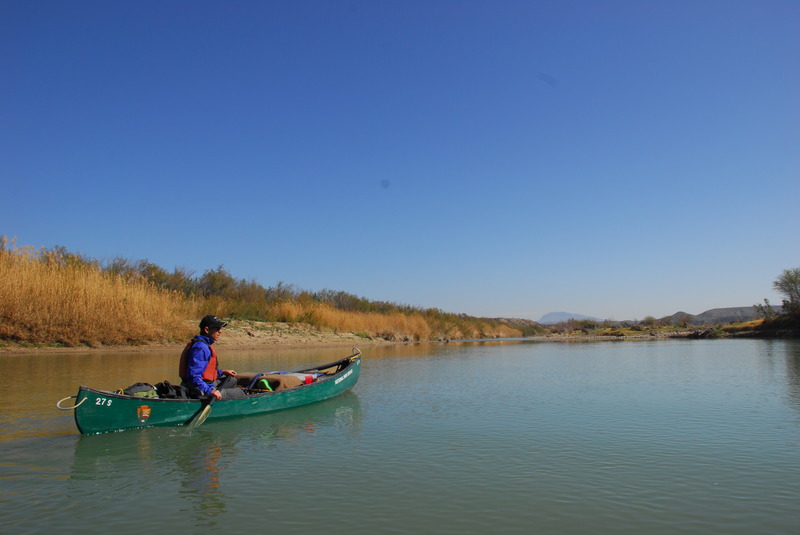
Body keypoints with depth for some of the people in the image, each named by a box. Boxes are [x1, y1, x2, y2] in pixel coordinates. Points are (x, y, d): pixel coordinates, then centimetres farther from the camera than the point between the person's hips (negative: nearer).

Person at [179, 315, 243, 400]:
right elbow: (193, 376, -30)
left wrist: (222, 372, 20)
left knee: (232, 380, 27)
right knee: (239, 393, -1)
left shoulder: (205, 345, 13)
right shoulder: (200, 348, -22)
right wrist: (210, 391, -33)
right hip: (201, 394, -11)